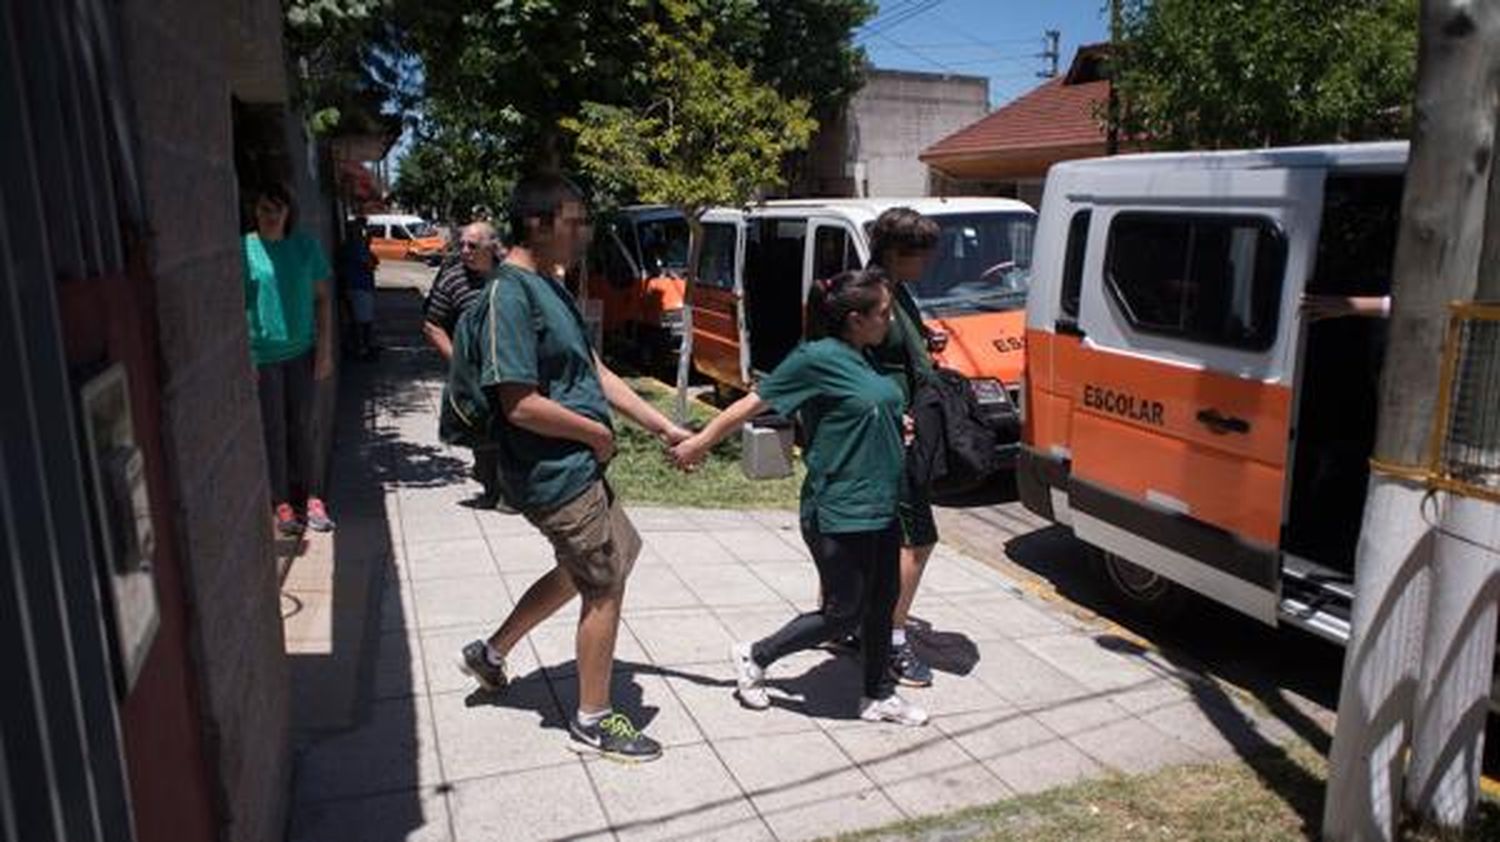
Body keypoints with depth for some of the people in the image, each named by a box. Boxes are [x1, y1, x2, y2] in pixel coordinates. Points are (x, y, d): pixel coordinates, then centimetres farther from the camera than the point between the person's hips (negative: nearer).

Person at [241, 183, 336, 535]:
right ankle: (281, 505, 16)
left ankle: (313, 500, 17)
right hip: (261, 355, -2)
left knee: (303, 427, 8)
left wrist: (325, 349, 1)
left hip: (302, 351, 2)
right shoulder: (244, 249, -5)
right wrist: (242, 356, -9)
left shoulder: (305, 246, 2)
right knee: (273, 430, 5)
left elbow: (322, 298, 6)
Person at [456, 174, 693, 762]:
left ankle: (492, 651, 37)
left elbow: (596, 372, 13)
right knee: (605, 586, 3)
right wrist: (598, 434, -13)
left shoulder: (550, 287, 10)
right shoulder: (511, 294, -20)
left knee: (594, 563, 25)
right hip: (555, 473, -10)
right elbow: (521, 405, -26)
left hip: (577, 466, 10)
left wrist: (667, 430, 10)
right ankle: (593, 720, 22)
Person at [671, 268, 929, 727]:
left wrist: (898, 427, 6)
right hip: (838, 515, -8)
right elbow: (751, 404, -10)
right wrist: (698, 443, -3)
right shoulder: (816, 357, -17)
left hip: (881, 509, 8)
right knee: (843, 614, 3)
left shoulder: (864, 359, 7)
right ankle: (753, 658, 21)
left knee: (881, 604, 16)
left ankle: (880, 696, 33)